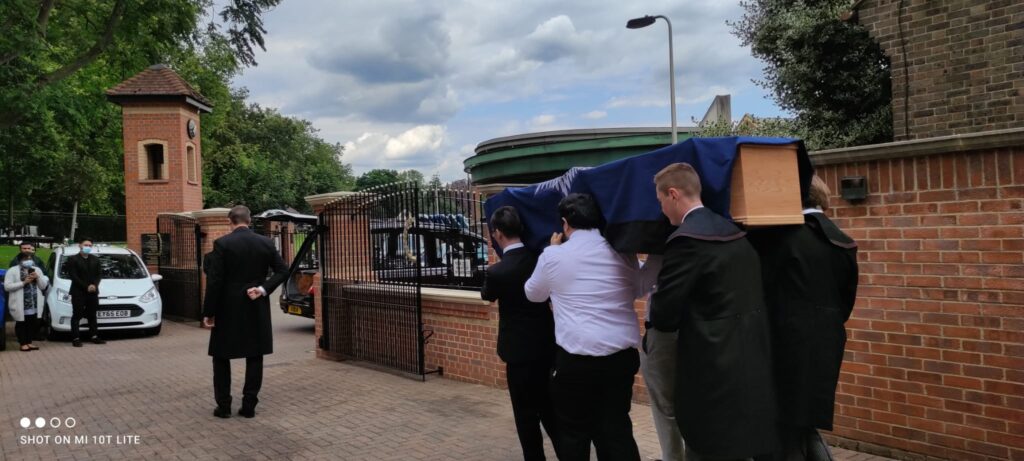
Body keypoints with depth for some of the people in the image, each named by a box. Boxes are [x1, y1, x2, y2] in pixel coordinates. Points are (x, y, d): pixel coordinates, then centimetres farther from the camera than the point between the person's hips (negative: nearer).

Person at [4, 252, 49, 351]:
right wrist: (23, 282, -16)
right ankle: (23, 344, 9)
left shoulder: (37, 270, 13)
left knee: (32, 323, 7)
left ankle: (29, 342, 18)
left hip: (34, 304, 4)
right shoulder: (12, 271, -2)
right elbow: (7, 286, -10)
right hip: (20, 304, -4)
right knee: (21, 324, 2)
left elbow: (43, 286, 11)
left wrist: (38, 278, -8)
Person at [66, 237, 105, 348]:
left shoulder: (95, 259, 13)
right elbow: (73, 276, -11)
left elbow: (99, 274, 9)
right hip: (78, 292, -5)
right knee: (77, 316, -2)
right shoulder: (73, 259, -4)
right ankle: (76, 338, -1)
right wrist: (86, 287, -16)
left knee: (92, 316, 11)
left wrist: (94, 285, -9)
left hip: (93, 292, 5)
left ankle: (94, 336, 17)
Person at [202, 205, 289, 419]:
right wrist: (263, 289, -5)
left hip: (228, 309, -2)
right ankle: (249, 406, 9)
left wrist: (208, 312, -6)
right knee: (254, 357, 9)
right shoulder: (266, 243, 1)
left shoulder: (222, 243, -10)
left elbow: (214, 281, -12)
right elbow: (283, 270, -1)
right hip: (257, 309, 3)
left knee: (221, 357, 12)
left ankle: (224, 406, 13)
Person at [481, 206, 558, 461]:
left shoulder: (497, 271, -20)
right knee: (549, 408, 20)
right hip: (547, 344, 6)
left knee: (526, 414, 8)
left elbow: (486, 295, 3)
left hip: (521, 350, -6)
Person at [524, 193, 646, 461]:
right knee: (617, 429, 12)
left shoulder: (554, 255, -3)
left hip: (576, 356, -3)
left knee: (574, 431, 12)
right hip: (622, 354, 4)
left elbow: (533, 294, 15)